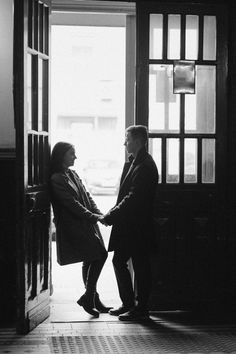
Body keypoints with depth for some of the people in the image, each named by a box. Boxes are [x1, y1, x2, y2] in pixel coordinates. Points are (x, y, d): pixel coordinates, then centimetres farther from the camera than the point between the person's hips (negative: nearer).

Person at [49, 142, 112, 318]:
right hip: (74, 226, -8)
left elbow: (87, 196, 12)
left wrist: (100, 214, -3)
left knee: (90, 261, 11)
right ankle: (89, 297, -3)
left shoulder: (72, 174, 14)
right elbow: (73, 204, -17)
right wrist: (95, 217, -17)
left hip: (87, 224, 8)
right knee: (100, 254, -13)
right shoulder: (57, 179, -13)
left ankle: (92, 299, 20)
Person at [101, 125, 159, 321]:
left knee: (140, 266, 0)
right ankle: (128, 304, 24)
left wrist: (110, 216, -18)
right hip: (127, 225, 10)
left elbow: (132, 198, -22)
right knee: (119, 261, 13)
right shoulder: (133, 162, 14)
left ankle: (141, 309, 11)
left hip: (138, 226, -10)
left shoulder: (145, 166, -17)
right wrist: (113, 215, 6)